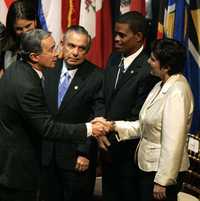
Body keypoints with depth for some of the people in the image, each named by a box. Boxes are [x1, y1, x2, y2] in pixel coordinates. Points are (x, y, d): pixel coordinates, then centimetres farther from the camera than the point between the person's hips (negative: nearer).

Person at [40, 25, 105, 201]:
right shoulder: (48, 70, 1)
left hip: (76, 155, -3)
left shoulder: (96, 77, -11)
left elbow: (97, 119, -12)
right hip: (46, 152, 4)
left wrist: (85, 152, -15)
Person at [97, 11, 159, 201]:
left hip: (128, 150, -7)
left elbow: (136, 118, -19)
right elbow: (104, 99, 7)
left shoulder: (148, 69, -21)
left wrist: (113, 145, -12)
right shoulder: (114, 59, 4)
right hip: (107, 144, 7)